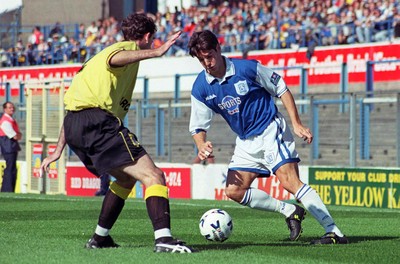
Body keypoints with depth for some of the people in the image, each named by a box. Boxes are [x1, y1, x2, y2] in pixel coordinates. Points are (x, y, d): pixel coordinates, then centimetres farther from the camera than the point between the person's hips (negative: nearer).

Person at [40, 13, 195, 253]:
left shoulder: (97, 58, 33)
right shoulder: (129, 47, 6)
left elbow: (74, 102, 32)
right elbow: (115, 59, -23)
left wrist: (59, 149, 33)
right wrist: (156, 52, -36)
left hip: (73, 125, 9)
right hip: (97, 121, -9)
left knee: (126, 178, 26)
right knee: (153, 176, -14)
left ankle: (100, 238, 26)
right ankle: (163, 238, -32)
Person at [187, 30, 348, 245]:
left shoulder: (247, 68, -15)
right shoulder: (200, 88, -5)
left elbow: (281, 90, -4)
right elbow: (198, 127, 2)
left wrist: (297, 124, -8)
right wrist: (202, 146, -21)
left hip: (271, 129, -6)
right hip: (246, 142, 6)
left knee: (289, 181, -21)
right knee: (234, 191, -5)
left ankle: (334, 232, -25)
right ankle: (289, 211, 6)